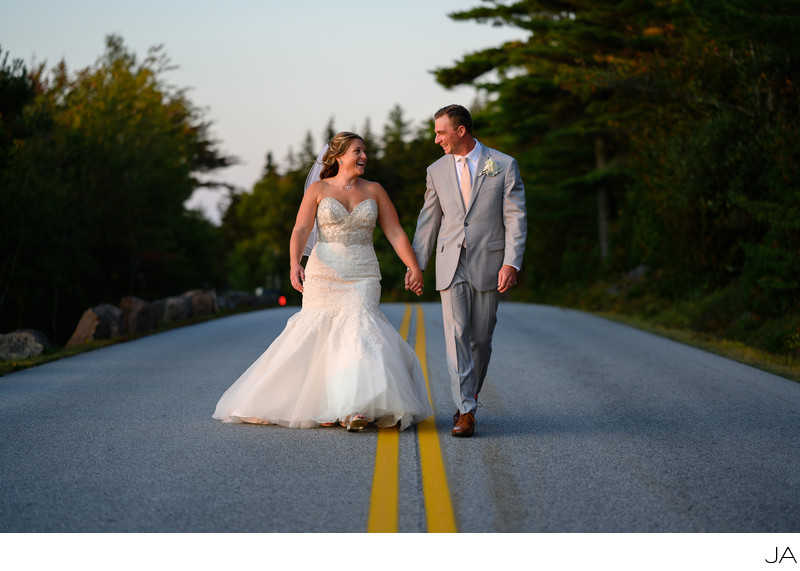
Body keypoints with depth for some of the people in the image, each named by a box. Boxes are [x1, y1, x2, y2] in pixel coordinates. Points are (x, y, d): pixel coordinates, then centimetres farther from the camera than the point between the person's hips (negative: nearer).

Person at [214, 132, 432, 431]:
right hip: (323, 274, 0)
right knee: (317, 338, 4)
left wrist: (415, 268, -1)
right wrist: (295, 264, -23)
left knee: (357, 329, -18)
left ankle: (357, 409, -25)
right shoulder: (318, 189, 2)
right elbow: (301, 230, -7)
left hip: (363, 277, 0)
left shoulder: (374, 191, 8)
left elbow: (395, 232, 7)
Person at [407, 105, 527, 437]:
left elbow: (516, 218, -3)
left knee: (480, 338, 5)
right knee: (456, 335, -9)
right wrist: (416, 264, 11)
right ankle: (466, 410, -11)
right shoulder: (437, 171, 9)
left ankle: (469, 398, 24)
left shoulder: (503, 166, 0)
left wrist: (511, 263, -13)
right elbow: (428, 221, 15)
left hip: (488, 265, -2)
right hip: (451, 265, 2)